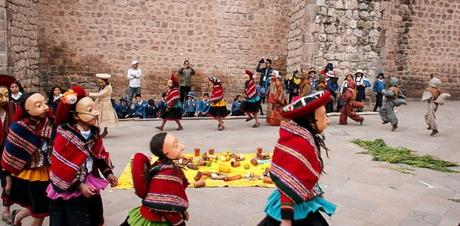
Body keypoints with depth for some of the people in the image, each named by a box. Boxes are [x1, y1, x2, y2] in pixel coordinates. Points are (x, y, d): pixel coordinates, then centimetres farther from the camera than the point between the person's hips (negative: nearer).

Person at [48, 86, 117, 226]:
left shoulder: (94, 133, -3)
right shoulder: (64, 137, -21)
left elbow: (101, 156, 9)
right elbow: (60, 168, -20)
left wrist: (108, 173, -2)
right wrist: (79, 185, -19)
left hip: (90, 184, 6)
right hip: (69, 190, -6)